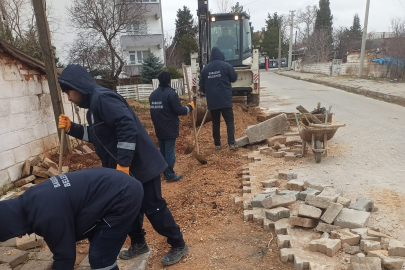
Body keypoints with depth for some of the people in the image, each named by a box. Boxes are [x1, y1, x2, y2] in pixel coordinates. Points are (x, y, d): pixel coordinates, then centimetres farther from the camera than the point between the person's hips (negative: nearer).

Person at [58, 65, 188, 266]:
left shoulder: (103, 98, -17)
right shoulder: (94, 104, 16)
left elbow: (127, 127, -29)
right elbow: (97, 135, 25)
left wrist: (123, 163, -28)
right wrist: (71, 128, 13)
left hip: (140, 165, -10)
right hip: (125, 169, 10)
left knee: (153, 208, 0)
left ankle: (178, 245, 19)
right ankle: (138, 244, 38)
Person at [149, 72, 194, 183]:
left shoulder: (153, 94, 9)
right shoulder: (171, 93, -15)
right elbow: (179, 110, -17)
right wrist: (189, 107, 0)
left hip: (159, 129, 7)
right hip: (170, 129, -7)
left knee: (162, 151, 14)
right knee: (169, 152, -2)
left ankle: (165, 172, 23)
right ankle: (170, 175, 3)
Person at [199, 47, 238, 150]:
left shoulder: (205, 69, 7)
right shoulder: (226, 65, -3)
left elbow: (201, 85, 9)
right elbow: (234, 78, 7)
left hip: (211, 101, 3)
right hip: (225, 100, -3)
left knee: (215, 123, 10)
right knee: (229, 121, 2)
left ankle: (217, 144, 15)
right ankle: (231, 143, -6)